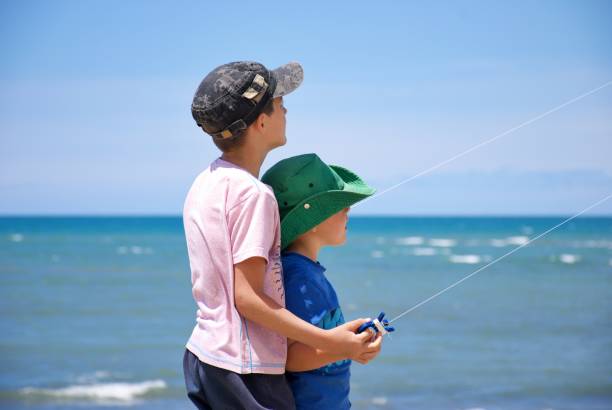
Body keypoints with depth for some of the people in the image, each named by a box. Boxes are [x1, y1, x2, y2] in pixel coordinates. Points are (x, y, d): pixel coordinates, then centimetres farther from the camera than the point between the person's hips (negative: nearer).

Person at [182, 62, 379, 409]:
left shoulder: (203, 184, 10)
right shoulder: (252, 193, -17)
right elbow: (247, 298, -20)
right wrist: (328, 341, -20)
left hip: (203, 355, 9)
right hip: (246, 369, -9)